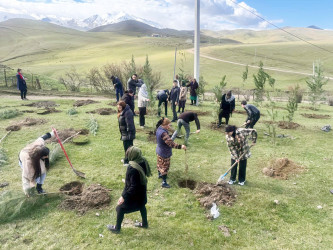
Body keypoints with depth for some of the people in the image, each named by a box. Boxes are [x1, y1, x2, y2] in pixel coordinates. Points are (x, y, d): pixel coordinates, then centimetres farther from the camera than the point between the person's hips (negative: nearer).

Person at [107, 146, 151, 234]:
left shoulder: (132, 168, -35)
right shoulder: (143, 161, -12)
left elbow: (133, 186, -30)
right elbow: (146, 173, 5)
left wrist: (124, 196, -23)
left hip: (133, 194, -7)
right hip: (142, 191, 8)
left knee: (120, 208, 14)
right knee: (141, 206, 30)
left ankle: (117, 228, 32)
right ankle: (144, 223, 49)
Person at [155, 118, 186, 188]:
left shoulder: (159, 129, -5)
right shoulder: (163, 133, -35)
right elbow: (170, 143, -40)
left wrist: (167, 129, -1)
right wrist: (180, 146, -39)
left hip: (159, 151, 10)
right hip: (164, 153, -10)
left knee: (160, 163, 29)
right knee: (165, 166, 4)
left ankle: (160, 174, 52)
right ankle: (164, 182, 15)